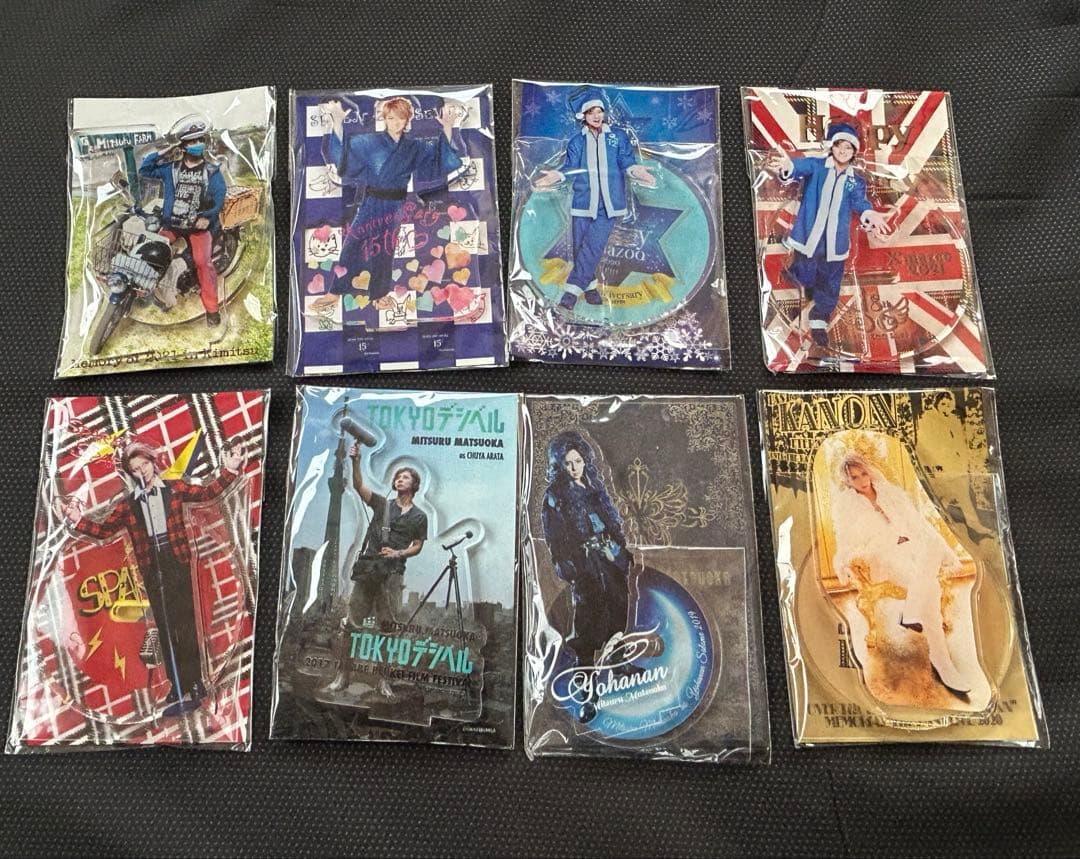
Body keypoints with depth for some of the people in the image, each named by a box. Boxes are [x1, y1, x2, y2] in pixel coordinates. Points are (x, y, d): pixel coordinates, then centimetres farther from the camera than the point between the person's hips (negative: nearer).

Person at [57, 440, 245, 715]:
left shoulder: (174, 488, 6)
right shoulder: (127, 504, 10)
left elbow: (207, 492, 2)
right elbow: (103, 530, 13)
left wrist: (229, 470, -10)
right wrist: (78, 520, 0)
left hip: (177, 562, -3)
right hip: (152, 569, 3)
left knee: (185, 623, -6)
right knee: (164, 627, 8)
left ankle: (191, 685, -2)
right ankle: (178, 684, 16)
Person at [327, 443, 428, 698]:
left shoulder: (419, 516, 9)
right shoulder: (382, 504, 10)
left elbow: (417, 546, 11)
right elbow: (359, 485, -2)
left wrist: (398, 553, -9)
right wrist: (356, 462, -17)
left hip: (392, 573, -1)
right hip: (367, 569, 1)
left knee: (386, 625, 2)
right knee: (352, 622, 0)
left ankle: (383, 678, 11)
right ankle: (344, 673, 8)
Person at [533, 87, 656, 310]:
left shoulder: (619, 137, 10)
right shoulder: (576, 142, 12)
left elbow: (627, 162, 1)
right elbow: (570, 168, 3)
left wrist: (636, 170, -21)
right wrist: (556, 176, -17)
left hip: (609, 203, -2)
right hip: (583, 202, 2)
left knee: (594, 246, -12)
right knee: (581, 246, 2)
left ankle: (572, 290, -12)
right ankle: (589, 286, 18)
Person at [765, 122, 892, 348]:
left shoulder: (856, 181, 8)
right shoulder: (816, 166, -1)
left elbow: (859, 201, -12)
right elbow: (802, 166, -25)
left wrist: (869, 213, -38)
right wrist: (788, 166, -51)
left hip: (834, 242, 3)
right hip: (809, 237, -3)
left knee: (829, 285, 8)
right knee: (806, 279, 1)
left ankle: (819, 322, 26)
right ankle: (795, 269, 37)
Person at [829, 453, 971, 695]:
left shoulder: (891, 492, 19)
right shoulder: (845, 505, 10)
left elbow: (919, 524, 16)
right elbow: (846, 545, 4)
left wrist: (949, 555, 5)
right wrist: (847, 564, -20)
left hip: (913, 546, 4)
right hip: (884, 555, -4)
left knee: (933, 542, -36)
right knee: (928, 586, -34)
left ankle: (912, 608, -44)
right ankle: (941, 661, -36)